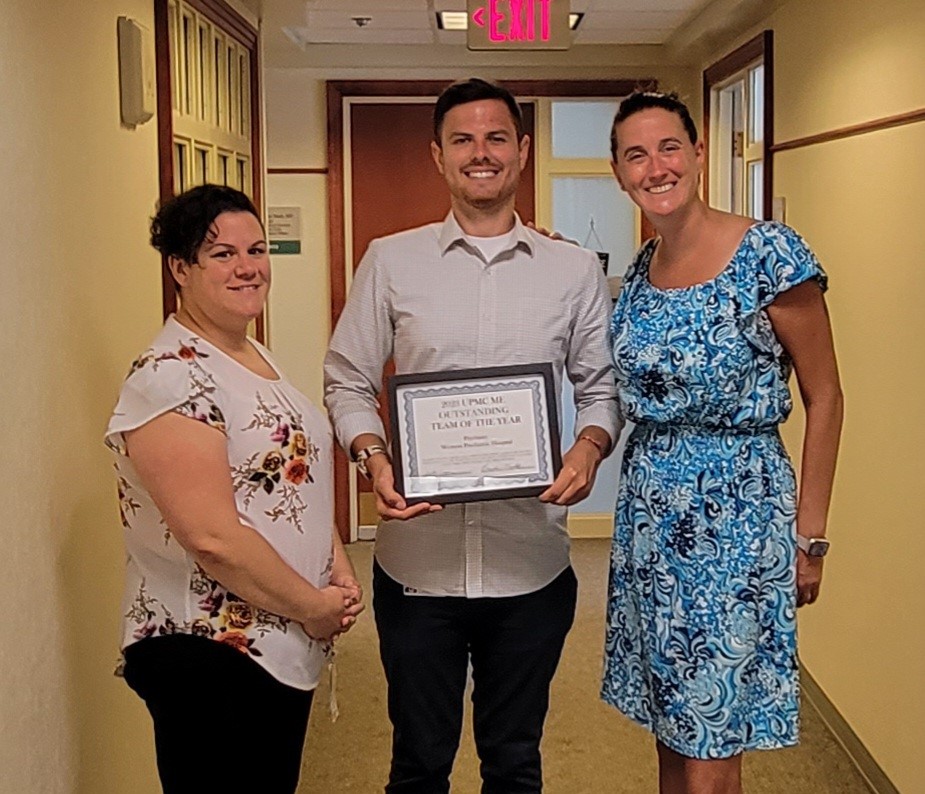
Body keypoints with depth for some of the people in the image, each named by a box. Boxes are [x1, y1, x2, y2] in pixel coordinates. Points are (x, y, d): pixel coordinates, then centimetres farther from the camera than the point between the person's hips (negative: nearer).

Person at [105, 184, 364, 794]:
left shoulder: (257, 359, 10)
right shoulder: (170, 378, -19)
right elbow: (213, 537, -24)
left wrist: (340, 569, 2)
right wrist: (312, 606, -13)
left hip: (284, 647, 9)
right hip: (209, 656, -9)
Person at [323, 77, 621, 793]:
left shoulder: (575, 270, 5)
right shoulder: (390, 262, 3)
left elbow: (602, 387, 9)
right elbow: (347, 382, 5)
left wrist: (589, 448, -12)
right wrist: (375, 459, -13)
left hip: (531, 563, 1)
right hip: (417, 557, 0)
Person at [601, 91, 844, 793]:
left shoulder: (770, 253, -13)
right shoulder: (640, 269, 6)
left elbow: (824, 398, -9)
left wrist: (810, 534, -9)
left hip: (735, 513, -6)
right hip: (650, 511, 6)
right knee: (670, 731, 17)